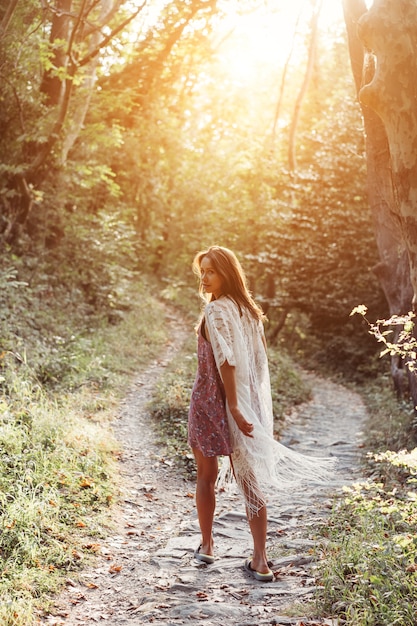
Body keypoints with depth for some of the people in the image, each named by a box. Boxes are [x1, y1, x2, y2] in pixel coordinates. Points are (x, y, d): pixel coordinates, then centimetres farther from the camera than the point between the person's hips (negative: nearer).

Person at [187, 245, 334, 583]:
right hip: (248, 400, 6)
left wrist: (233, 406, -23)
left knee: (206, 476, 13)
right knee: (250, 479, 6)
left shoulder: (216, 309, -14)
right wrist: (253, 404, 16)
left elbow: (225, 360, -23)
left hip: (213, 399, -6)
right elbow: (260, 358, 11)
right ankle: (260, 560, 6)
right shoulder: (249, 309, 8)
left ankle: (207, 545, 26)